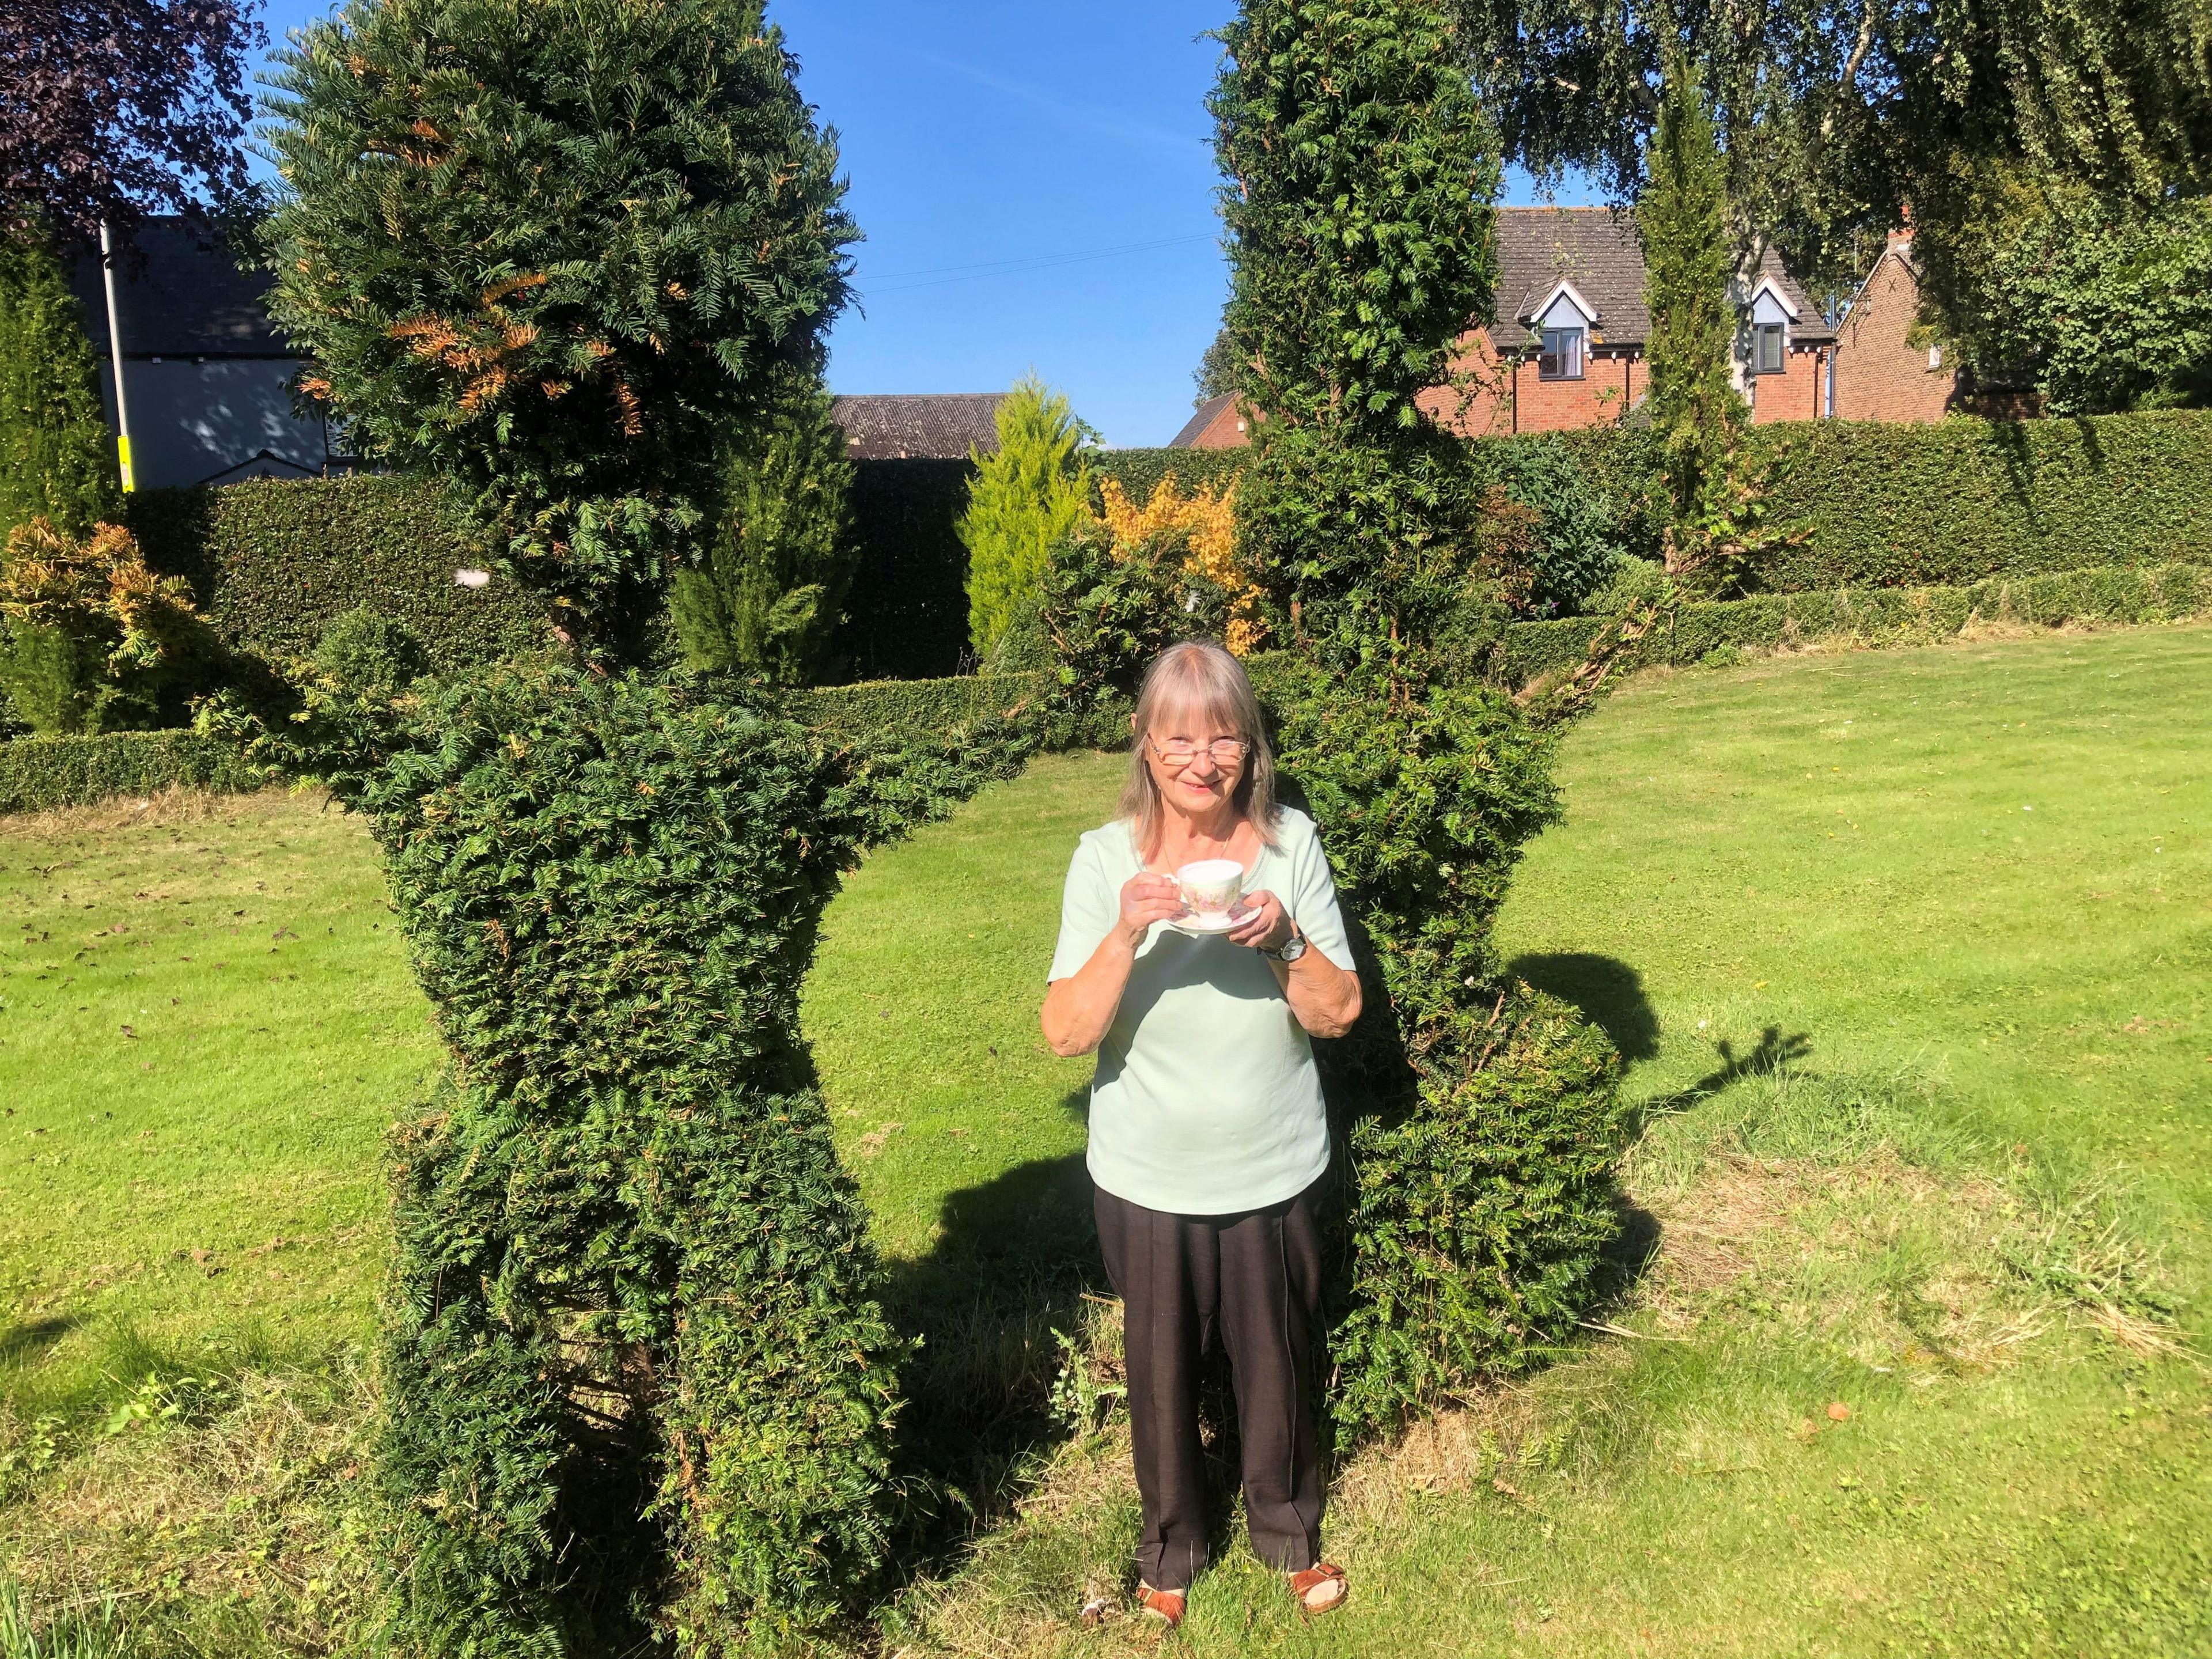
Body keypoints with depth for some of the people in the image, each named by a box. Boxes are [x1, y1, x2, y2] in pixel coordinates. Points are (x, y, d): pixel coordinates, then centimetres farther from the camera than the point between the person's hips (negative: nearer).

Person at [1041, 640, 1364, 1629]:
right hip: (1147, 1178, -1)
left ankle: (1288, 1531, 46)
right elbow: (1066, 1035, -17)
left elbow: (1338, 1014, -7)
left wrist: (1283, 938, -25)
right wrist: (1126, 934, -32)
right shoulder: (1106, 858, -13)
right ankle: (1171, 1545, 44)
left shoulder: (1290, 843, -10)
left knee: (1278, 1360, 18)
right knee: (1161, 1365, 17)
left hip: (1275, 1172, 1)